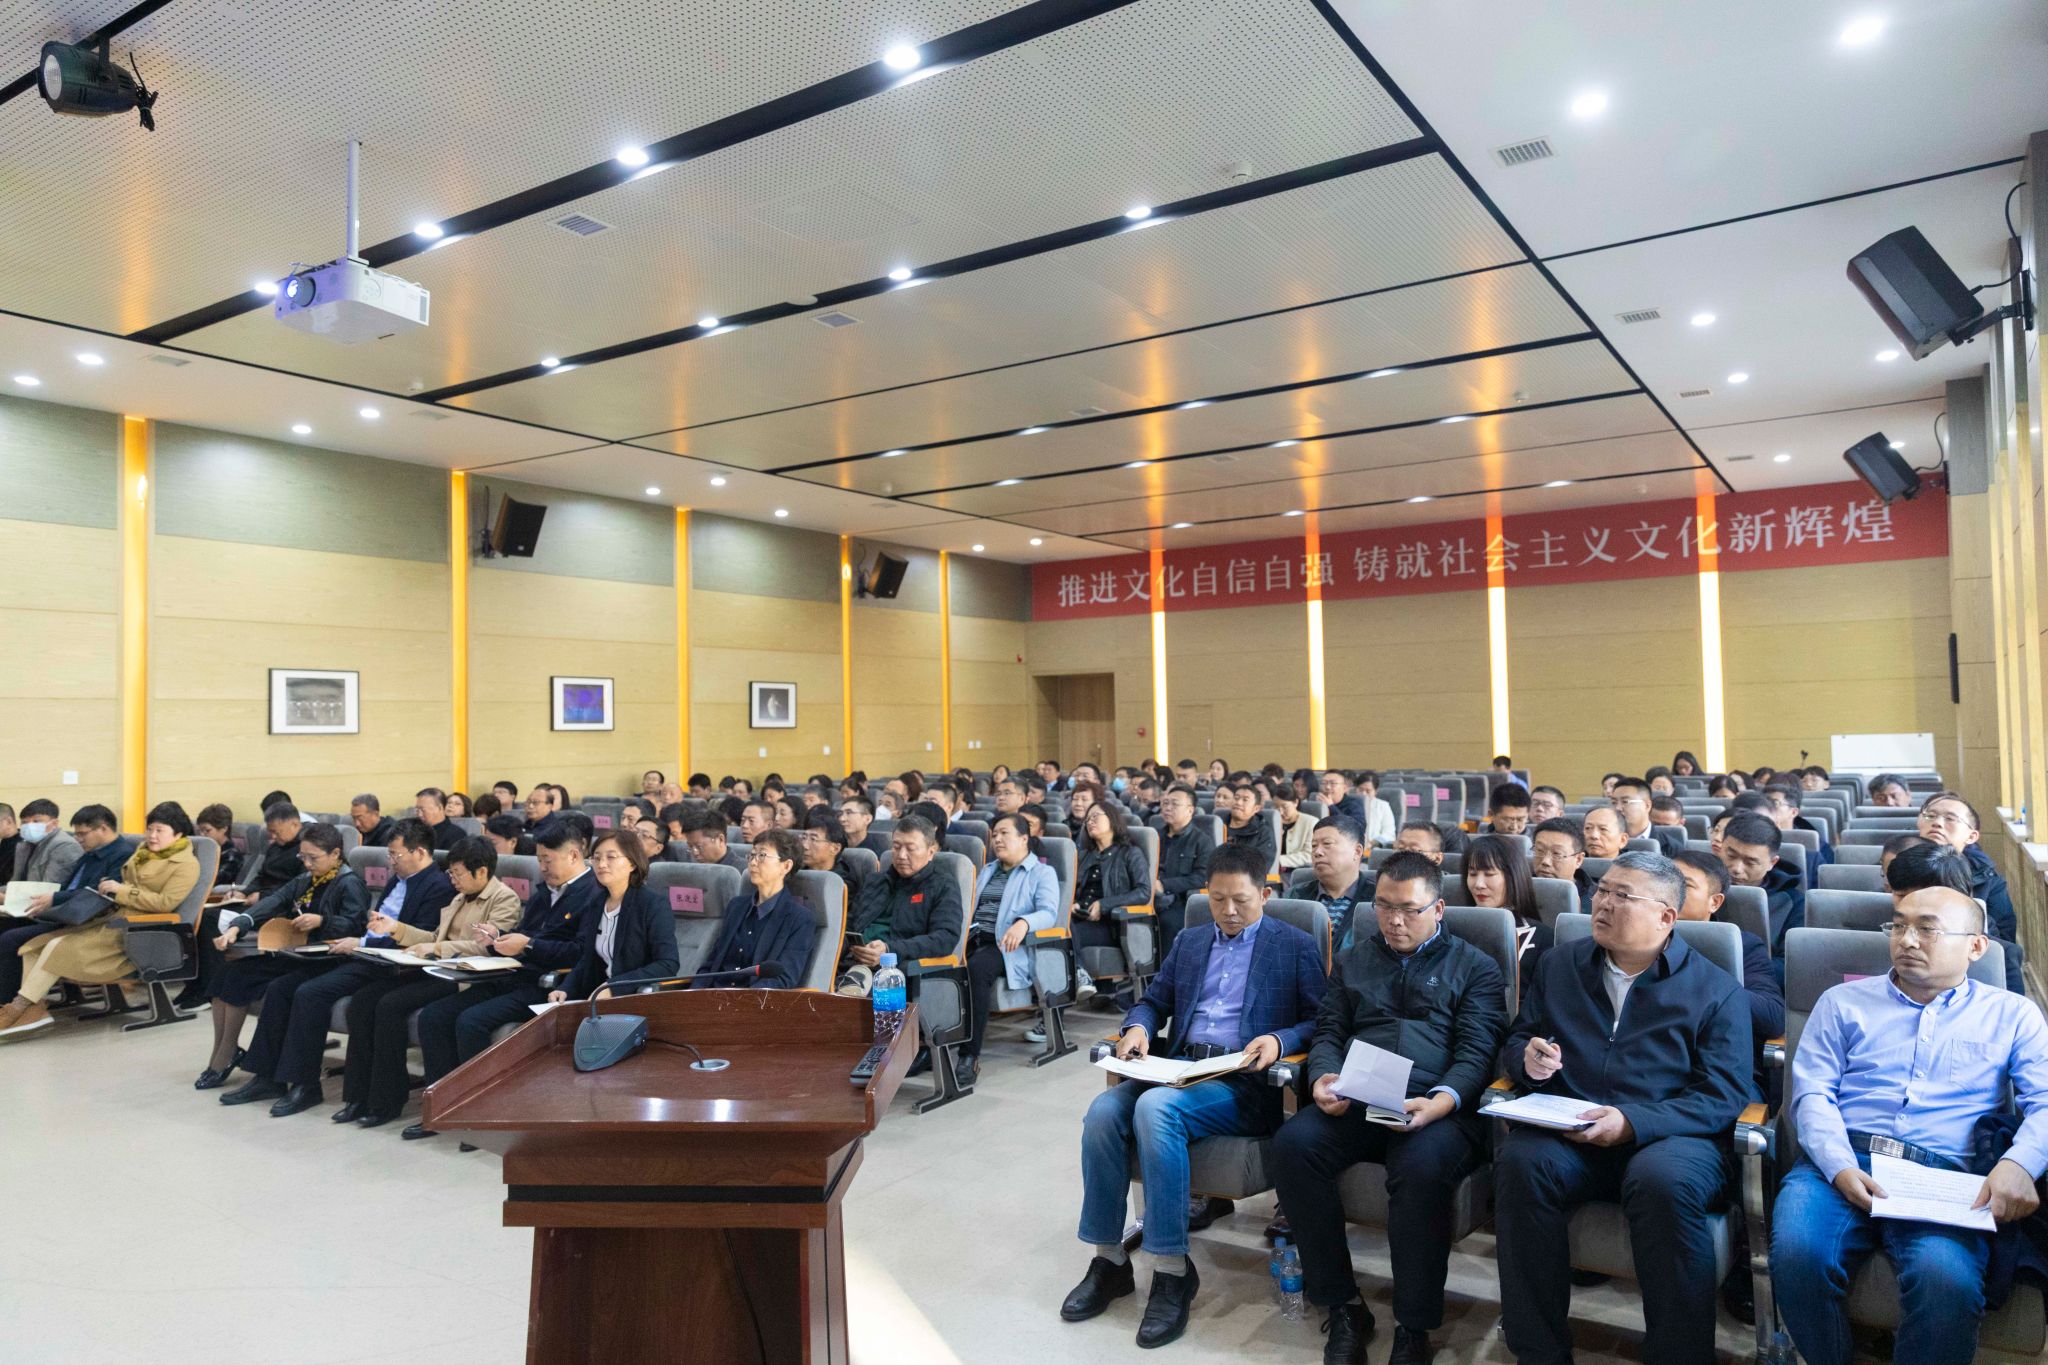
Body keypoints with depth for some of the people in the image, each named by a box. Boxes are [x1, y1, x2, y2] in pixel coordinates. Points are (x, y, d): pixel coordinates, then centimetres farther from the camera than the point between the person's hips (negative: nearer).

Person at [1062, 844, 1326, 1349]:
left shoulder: (1295, 946, 6)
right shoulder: (1188, 943, 22)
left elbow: (1320, 1020, 0)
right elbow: (1155, 1001, 22)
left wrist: (1279, 1041, -19)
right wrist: (1138, 1028, 0)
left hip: (1246, 1082, -5)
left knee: (1156, 1108, -33)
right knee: (1104, 1109, -24)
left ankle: (1172, 1269, -23)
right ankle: (1109, 1260, -10)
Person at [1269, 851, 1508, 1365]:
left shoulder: (1475, 968, 14)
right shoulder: (1353, 960, 24)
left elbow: (1477, 1051, 2)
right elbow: (1327, 1032, 19)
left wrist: (1442, 1102, -19)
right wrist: (1323, 1077, -6)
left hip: (1438, 1108, -3)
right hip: (1353, 1103, 3)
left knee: (1421, 1167, -37)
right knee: (1292, 1145, -27)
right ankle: (1342, 1308, -13)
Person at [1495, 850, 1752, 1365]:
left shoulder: (1716, 989, 5)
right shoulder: (1559, 965, 16)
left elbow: (1724, 1095, -5)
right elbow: (1516, 1043, 21)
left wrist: (1632, 1123, -18)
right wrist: (1528, 1061, -5)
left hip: (1670, 1136, -2)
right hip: (1567, 1134, 3)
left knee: (1665, 1181, -37)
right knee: (1521, 1160, -31)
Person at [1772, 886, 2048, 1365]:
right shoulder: (1843, 1002, 18)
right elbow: (1812, 1091, 8)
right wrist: (1840, 1167, -12)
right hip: (1839, 1164, 1)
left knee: (1947, 1280, -34)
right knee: (1796, 1253, -30)